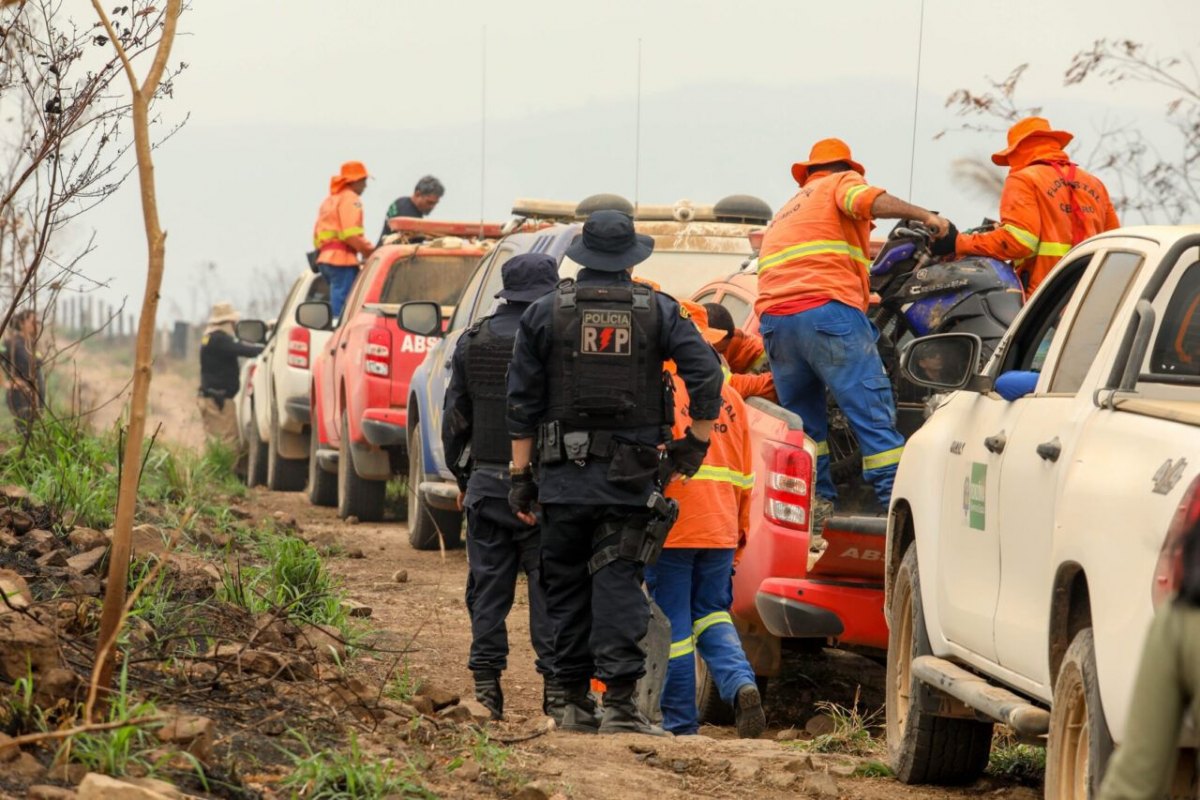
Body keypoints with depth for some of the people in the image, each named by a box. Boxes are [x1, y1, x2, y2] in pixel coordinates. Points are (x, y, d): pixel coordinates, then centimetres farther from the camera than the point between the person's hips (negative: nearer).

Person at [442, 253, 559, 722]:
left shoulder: (472, 343, 6)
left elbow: (455, 416, 11)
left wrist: (460, 473, 21)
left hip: (486, 483, 4)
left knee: (488, 587, 8)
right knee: (549, 587, 0)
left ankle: (486, 683, 6)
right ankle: (555, 687, -2)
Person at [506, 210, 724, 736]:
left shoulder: (546, 313, 3)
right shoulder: (657, 312, 2)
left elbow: (523, 402, 3)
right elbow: (705, 373, -6)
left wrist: (519, 474, 7)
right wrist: (696, 441, 5)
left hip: (564, 475, 1)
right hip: (630, 475, -1)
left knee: (567, 588, 9)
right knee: (617, 584, -4)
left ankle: (576, 703, 12)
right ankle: (619, 702, -14)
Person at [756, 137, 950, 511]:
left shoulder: (787, 209, 35)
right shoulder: (842, 183, 15)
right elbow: (867, 200, -9)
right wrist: (923, 215, -8)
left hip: (774, 315, 6)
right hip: (827, 308, -6)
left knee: (803, 420, 16)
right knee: (873, 412, -7)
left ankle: (817, 508, 10)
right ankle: (899, 503, -13)